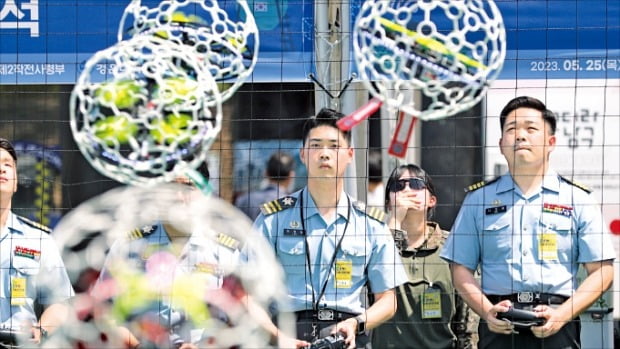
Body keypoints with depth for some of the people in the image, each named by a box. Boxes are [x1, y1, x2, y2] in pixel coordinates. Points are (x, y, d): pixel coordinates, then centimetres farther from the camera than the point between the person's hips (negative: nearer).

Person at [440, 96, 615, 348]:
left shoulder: (578, 200, 9)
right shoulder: (478, 199, 13)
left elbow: (601, 271, 6)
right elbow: (461, 268, 12)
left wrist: (562, 314, -9)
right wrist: (486, 311, -7)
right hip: (499, 328, 1)